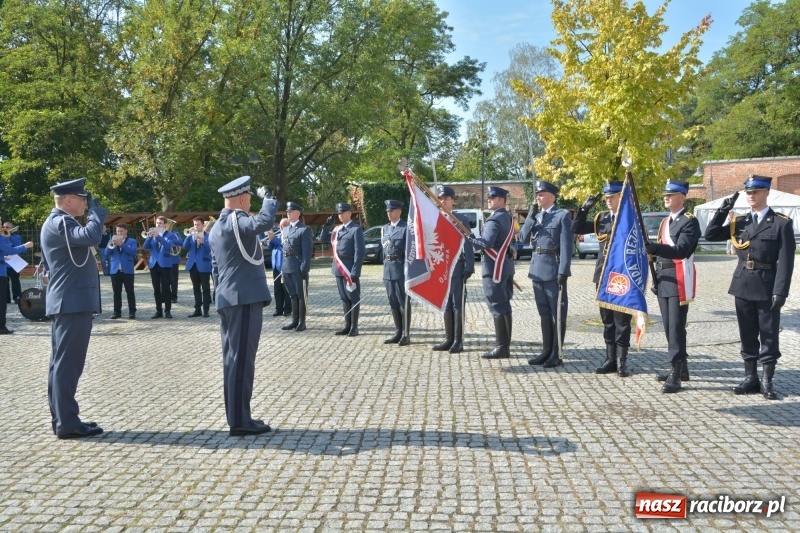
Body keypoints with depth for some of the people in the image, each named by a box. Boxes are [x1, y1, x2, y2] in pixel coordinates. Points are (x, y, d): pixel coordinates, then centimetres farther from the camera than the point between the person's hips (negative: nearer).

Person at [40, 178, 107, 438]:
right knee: (68, 363, -7)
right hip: (73, 302, -11)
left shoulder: (57, 222, 20)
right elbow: (91, 236, -31)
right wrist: (95, 209, -17)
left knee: (62, 362, 12)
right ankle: (67, 423, -3)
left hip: (66, 301, 11)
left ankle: (62, 420, 18)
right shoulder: (60, 223, -13)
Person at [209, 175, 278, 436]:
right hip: (246, 298, -10)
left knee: (233, 357, 12)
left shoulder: (216, 227, 17)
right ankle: (240, 420, -3)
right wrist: (269, 200, -12)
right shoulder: (236, 219, -11)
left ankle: (235, 416, 19)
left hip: (228, 299, 10)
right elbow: (264, 221, -32)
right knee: (242, 358, -7)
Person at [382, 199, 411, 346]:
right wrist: (385, 269, 14)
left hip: (401, 268, -6)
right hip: (388, 268, 6)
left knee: (403, 302, -1)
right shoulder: (385, 228, 15)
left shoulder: (406, 228, -6)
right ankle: (398, 333, 18)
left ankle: (406, 335, 7)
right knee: (393, 302, 9)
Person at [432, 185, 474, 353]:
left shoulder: (461, 219, -1)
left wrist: (468, 268, -12)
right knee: (446, 305, 9)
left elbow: (467, 245, -5)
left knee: (457, 305, -1)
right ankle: (449, 339, 15)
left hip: (457, 268, -5)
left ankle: (458, 341, 4)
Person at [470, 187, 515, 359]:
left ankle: (501, 348, -5)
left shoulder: (494, 220, -16)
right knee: (504, 306, 12)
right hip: (506, 265, 10)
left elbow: (487, 243, -26)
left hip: (495, 267, -10)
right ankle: (505, 346, 17)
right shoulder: (508, 217, 15)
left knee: (497, 307, -7)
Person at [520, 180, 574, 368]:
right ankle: (546, 351, 21)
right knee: (544, 313, 13)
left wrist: (563, 272, -18)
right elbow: (523, 238, 6)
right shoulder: (535, 216, 15)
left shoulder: (562, 215, -5)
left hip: (554, 270, -7)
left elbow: (567, 245, -11)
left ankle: (556, 354, 7)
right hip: (537, 270, 7)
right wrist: (531, 216, -4)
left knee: (557, 313, 1)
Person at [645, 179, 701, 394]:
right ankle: (680, 368, 25)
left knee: (676, 328, -9)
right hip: (664, 280, 9)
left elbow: (681, 251, -22)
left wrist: (653, 247, -35)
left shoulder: (689, 221, -9)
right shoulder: (665, 221, 18)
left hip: (679, 281, -9)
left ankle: (675, 375, -7)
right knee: (669, 327, 13)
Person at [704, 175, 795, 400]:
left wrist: (780, 291, -16)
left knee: (769, 335, 4)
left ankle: (767, 381, 12)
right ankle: (750, 378, 20)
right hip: (742, 286, 4)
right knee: (747, 335, 11)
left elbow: (786, 261, -9)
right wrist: (723, 211, -4)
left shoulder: (782, 223, -5)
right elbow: (710, 235, 6)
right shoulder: (739, 222, 9)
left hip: (767, 286, -4)